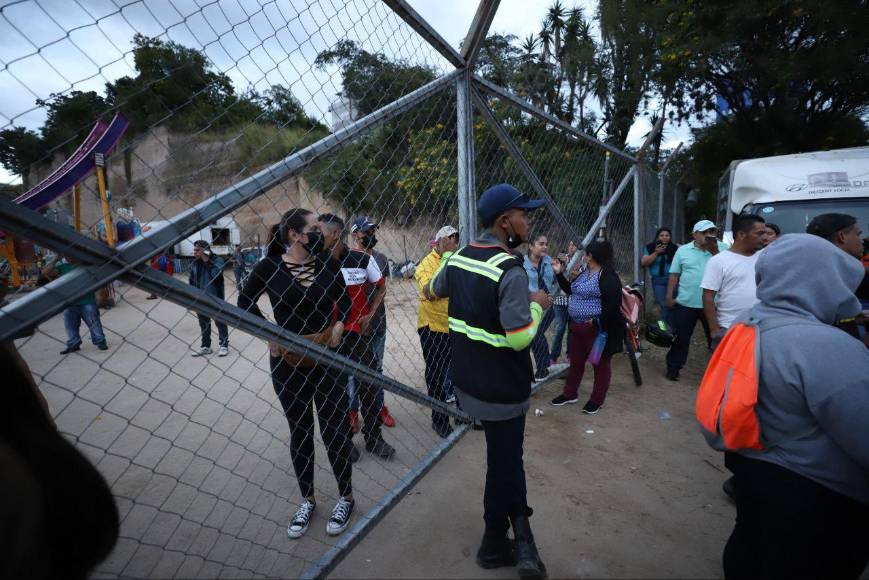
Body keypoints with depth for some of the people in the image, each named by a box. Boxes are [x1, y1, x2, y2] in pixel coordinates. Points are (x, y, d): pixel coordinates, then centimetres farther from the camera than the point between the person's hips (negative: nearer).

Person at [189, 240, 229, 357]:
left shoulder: (217, 260, -11)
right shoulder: (195, 263, 5)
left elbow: (217, 274, -28)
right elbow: (192, 280, 12)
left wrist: (207, 260, -27)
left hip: (215, 298, -5)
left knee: (220, 322, 5)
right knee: (203, 323, 15)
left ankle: (224, 345, 16)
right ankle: (205, 346, 27)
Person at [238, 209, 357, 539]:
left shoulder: (327, 262, -3)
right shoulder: (269, 267, -8)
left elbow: (344, 300, 10)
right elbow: (245, 301, 6)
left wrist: (340, 324, -8)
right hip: (287, 361, 0)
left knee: (334, 428, 7)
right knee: (299, 431, 14)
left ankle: (346, 497, 28)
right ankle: (307, 501, 33)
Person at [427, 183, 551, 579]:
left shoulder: (457, 258, 1)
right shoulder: (511, 270, -24)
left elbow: (433, 291, 19)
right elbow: (519, 338, -27)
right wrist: (537, 305, -9)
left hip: (468, 378, 8)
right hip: (500, 387, -8)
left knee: (506, 455, 25)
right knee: (503, 464, 13)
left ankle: (521, 533, 38)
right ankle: (494, 545, 34)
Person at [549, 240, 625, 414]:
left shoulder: (607, 275, -16)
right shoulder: (585, 273, 12)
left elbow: (613, 303, -23)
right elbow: (570, 290, 23)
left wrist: (598, 323, -24)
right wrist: (559, 273, 15)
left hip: (597, 329, -9)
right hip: (577, 327, 9)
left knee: (600, 364, 9)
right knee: (576, 361, 18)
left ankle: (597, 400, 22)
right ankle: (569, 394, 32)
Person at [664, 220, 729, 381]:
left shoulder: (723, 248, 1)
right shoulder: (683, 250, 1)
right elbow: (674, 275, 4)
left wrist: (714, 250, -17)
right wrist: (669, 296, 2)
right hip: (686, 303, 0)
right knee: (681, 337, 9)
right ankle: (673, 367, 21)